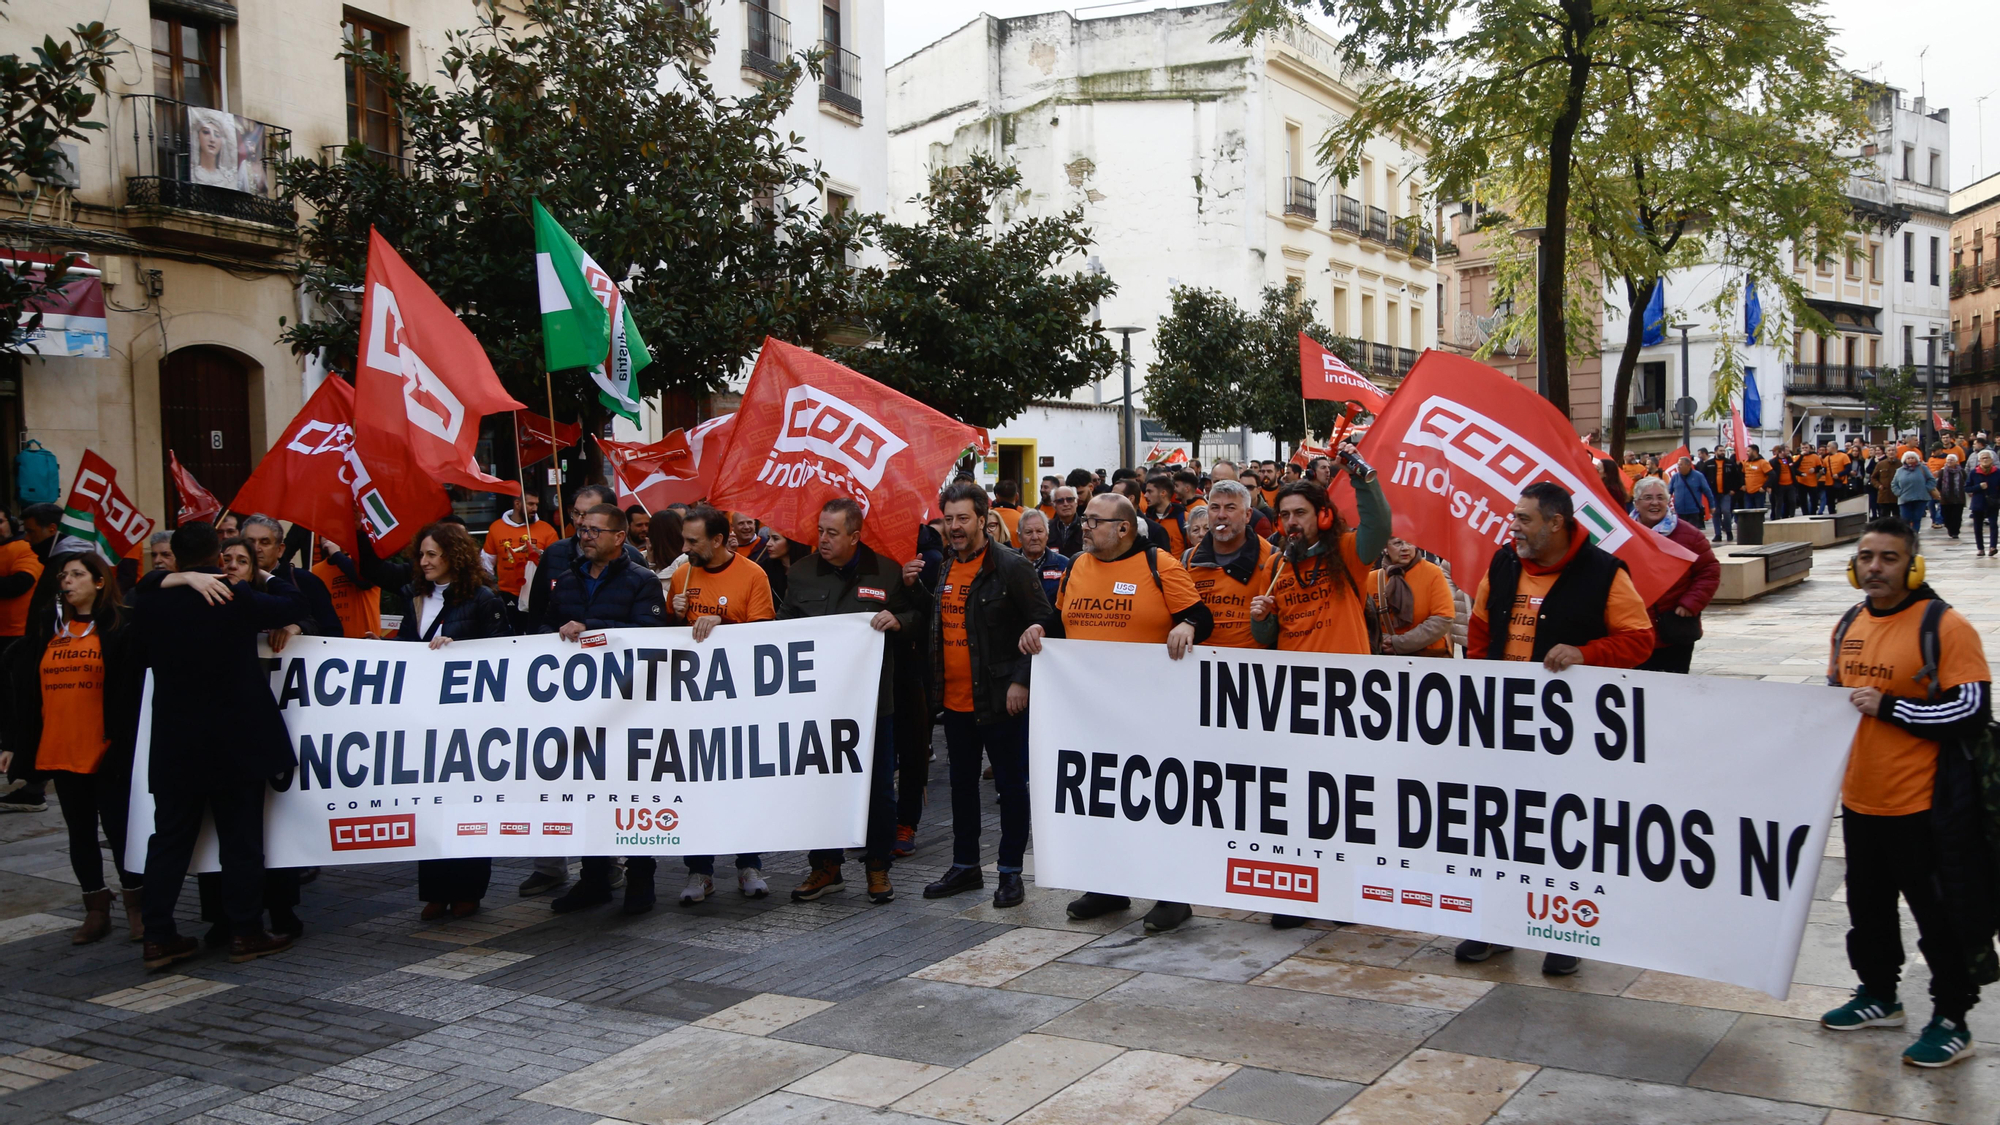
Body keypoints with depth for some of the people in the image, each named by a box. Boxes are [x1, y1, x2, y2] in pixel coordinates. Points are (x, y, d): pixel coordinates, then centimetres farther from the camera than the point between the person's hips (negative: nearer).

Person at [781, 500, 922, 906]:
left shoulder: (887, 572, 1)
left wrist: (898, 620, -12)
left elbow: (916, 617, 8)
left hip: (872, 699, -2)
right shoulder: (802, 572, 7)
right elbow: (783, 624, 15)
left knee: (878, 785, 5)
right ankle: (825, 867, 21)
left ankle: (877, 867, 18)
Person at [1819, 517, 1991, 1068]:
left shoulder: (1944, 626, -14)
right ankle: (1878, 995, 38)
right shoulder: (1850, 624, 9)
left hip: (1921, 804, -7)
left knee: (1939, 916, 4)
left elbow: (1973, 710, -18)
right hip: (1859, 797, 7)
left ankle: (1952, 1020, 20)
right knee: (1867, 904, 20)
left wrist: (1889, 706, -22)